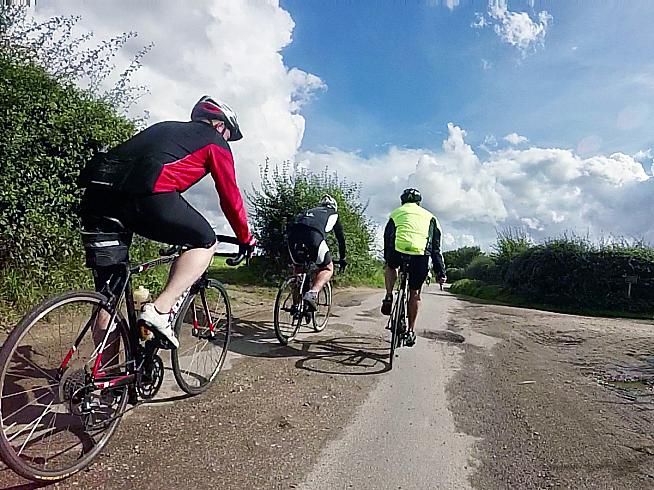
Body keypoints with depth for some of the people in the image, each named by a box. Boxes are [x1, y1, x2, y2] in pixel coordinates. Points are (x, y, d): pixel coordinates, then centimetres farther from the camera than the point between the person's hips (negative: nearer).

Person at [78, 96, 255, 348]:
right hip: (145, 195, -7)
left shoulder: (167, 128, 38)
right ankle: (160, 310, 1)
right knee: (206, 242, 14)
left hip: (95, 192, 8)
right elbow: (230, 197, 17)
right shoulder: (214, 142, 18)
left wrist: (174, 231, 52)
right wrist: (247, 239, 31)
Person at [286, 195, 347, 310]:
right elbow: (341, 238, 34)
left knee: (298, 268, 27)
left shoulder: (310, 211, 41)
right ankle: (312, 293, -11)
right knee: (327, 269, 14)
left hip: (292, 235, 5)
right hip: (313, 236, -4)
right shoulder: (333, 214, 32)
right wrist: (342, 259, 45)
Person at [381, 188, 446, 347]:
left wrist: (387, 258, 42)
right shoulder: (429, 216, 25)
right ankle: (410, 332, 25)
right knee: (414, 293, 20)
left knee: (391, 267, 36)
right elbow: (436, 246, 22)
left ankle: (389, 296, 17)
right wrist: (440, 272, 22)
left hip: (398, 251, -1)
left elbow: (387, 238, 28)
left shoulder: (396, 213, 25)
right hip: (421, 256, 1)